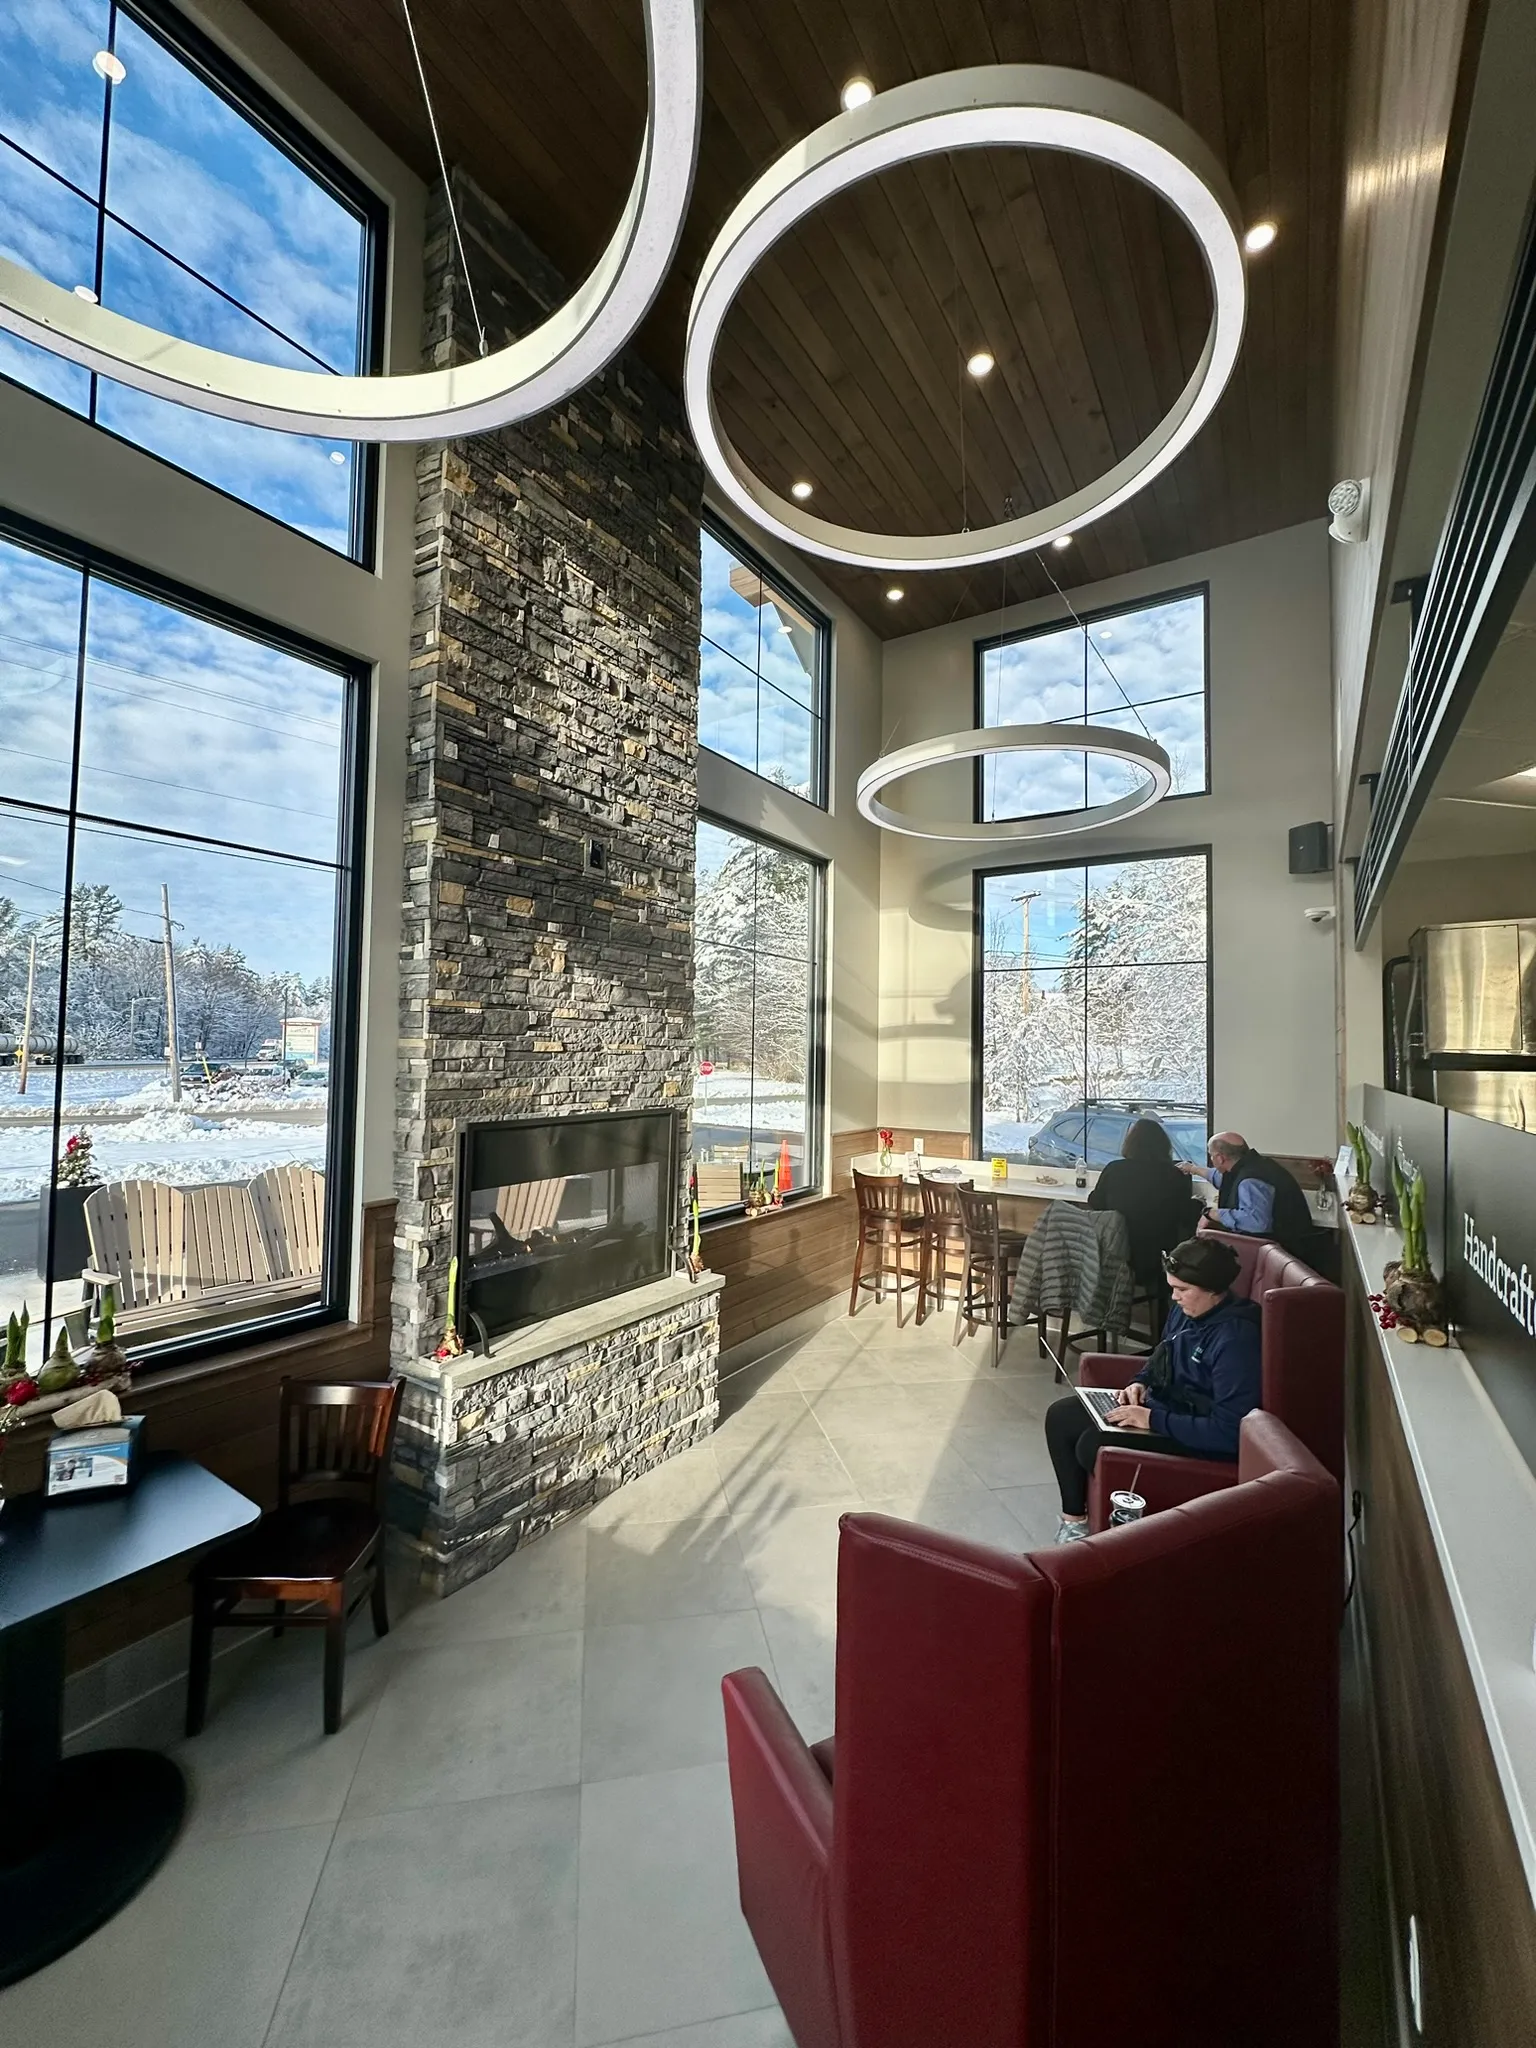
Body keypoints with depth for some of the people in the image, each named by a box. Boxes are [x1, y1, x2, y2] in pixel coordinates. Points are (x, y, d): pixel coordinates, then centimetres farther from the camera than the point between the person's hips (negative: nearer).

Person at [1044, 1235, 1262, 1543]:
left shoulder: (1236, 1338, -29)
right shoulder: (1186, 1309, -1)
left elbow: (1228, 1431, -31)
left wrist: (1154, 1420, -27)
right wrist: (1141, 1382, -1)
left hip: (1199, 1437, -9)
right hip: (1162, 1403, 9)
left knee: (1093, 1444, -22)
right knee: (1060, 1416, 2)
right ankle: (1074, 1515, 14)